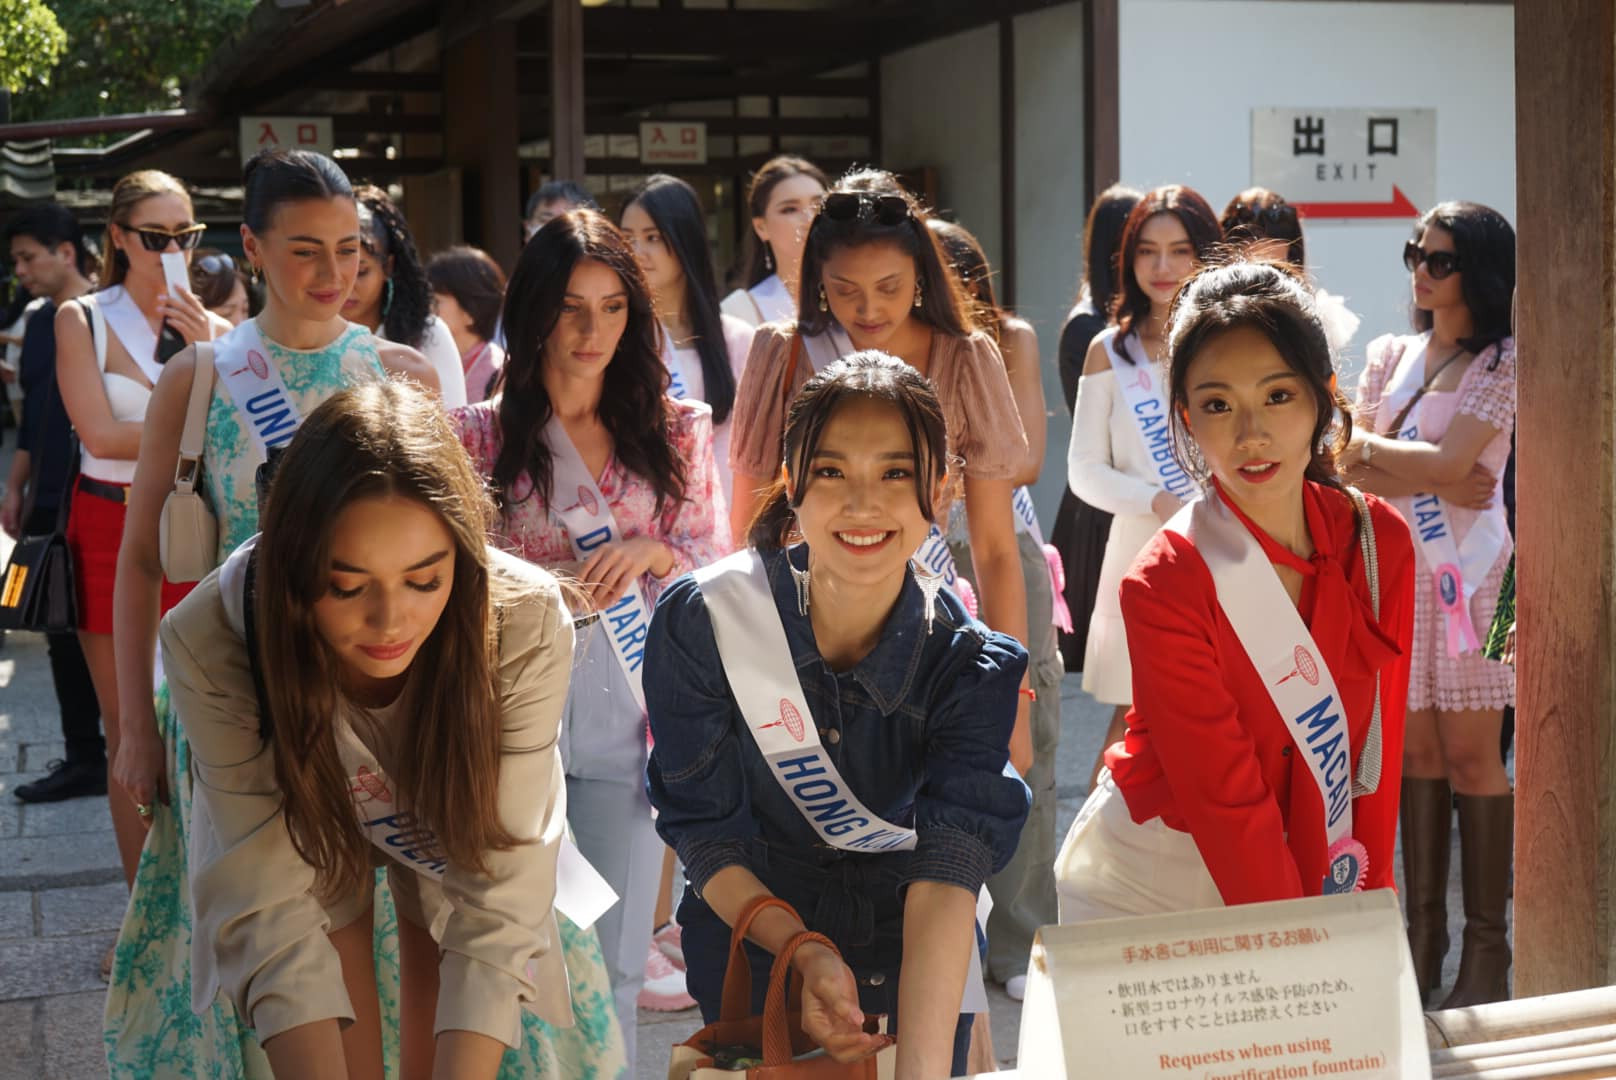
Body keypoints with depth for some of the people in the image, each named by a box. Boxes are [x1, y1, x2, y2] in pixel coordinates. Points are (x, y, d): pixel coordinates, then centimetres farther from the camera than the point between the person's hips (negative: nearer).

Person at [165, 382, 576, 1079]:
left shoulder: (526, 626, -37)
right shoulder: (211, 643, -36)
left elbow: (497, 896, -34)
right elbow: (272, 903, -33)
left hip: (453, 832, 0)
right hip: (297, 824, 0)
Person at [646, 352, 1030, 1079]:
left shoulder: (966, 664, -20)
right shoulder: (701, 621, -20)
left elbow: (949, 869, -31)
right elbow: (702, 831, -13)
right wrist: (806, 953, -30)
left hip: (917, 982, 1)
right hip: (753, 963, 0)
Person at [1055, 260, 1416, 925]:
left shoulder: (1381, 544, -6)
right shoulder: (1165, 586, -21)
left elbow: (1377, 743, 1)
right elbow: (1226, 797, -20)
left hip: (1305, 882, 4)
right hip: (1140, 894, -4)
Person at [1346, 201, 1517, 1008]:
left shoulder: (1503, 361, -3)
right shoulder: (1391, 355, 13)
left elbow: (1450, 463, -14)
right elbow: (1356, 464, 2)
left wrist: (1375, 451, -1)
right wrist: (1435, 477, -13)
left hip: (1466, 569, -4)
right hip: (1394, 563, 4)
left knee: (1471, 753, -3)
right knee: (1417, 750, 6)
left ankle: (1486, 944, 4)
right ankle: (1423, 934, 12)